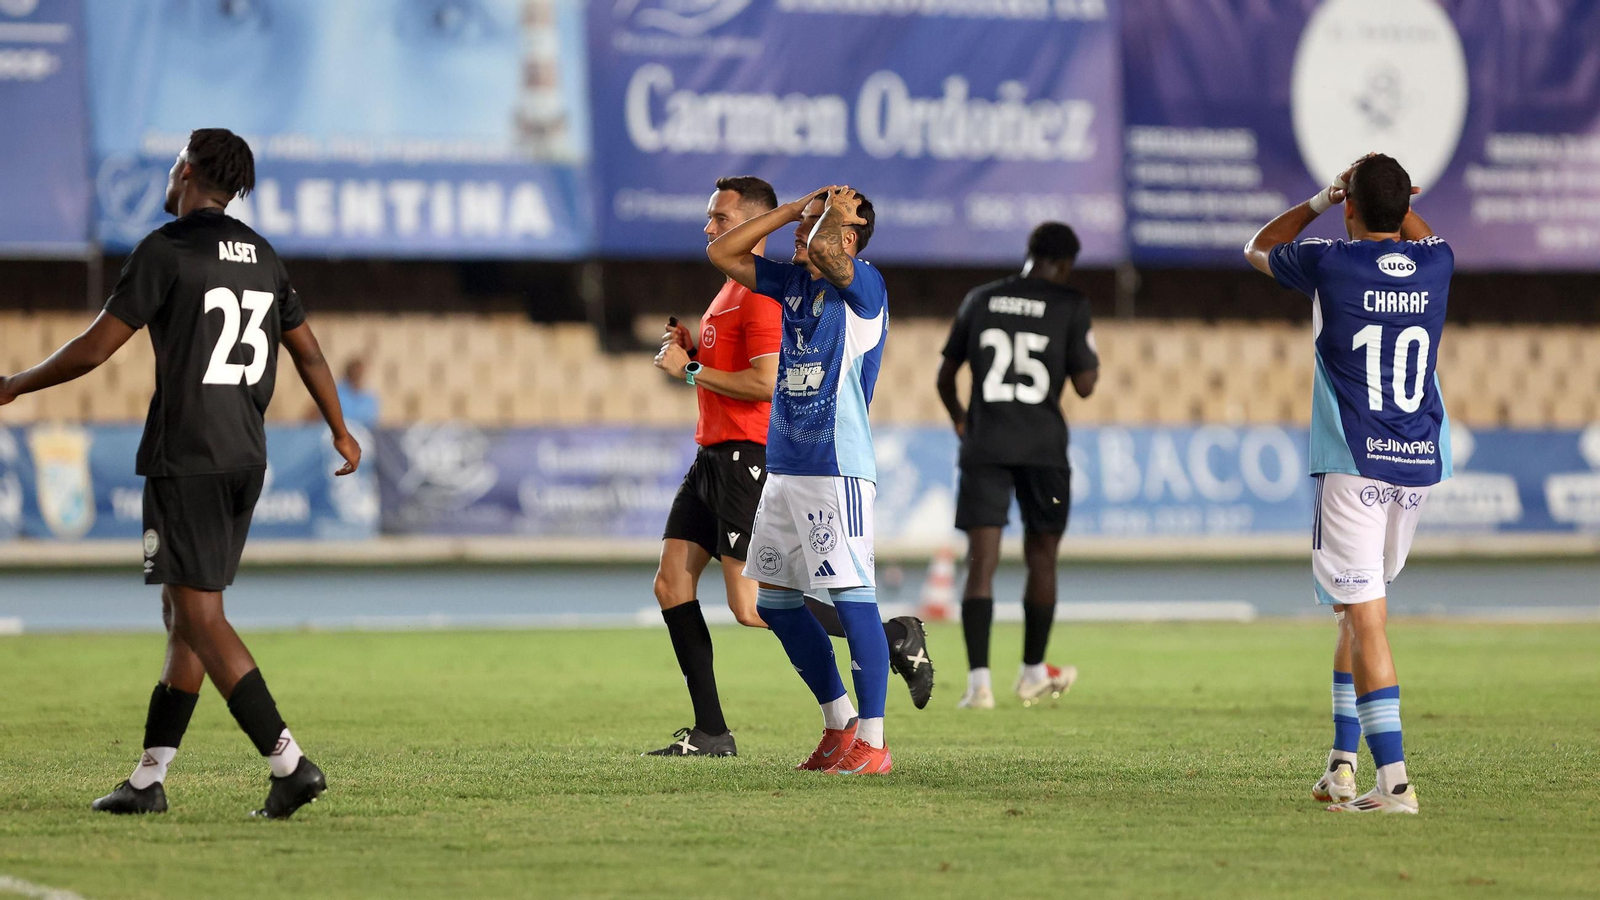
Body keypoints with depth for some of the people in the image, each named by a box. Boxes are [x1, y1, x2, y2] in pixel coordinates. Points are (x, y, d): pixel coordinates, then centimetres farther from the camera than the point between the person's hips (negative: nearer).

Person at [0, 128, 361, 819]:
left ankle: (289, 763, -18)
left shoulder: (166, 250, -9)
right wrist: (340, 432, 36)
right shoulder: (261, 256, 13)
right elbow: (307, 351, 21)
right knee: (185, 615, 12)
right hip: (246, 458, 8)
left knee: (199, 616, -9)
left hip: (185, 461, -8)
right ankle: (149, 779, 14)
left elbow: (96, 348, -10)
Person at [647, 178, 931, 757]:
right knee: (671, 584, 2)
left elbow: (767, 383, -22)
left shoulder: (762, 292, -13)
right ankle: (710, 732, 4)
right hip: (714, 458, 10)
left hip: (748, 459, -10)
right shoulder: (731, 291, 20)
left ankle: (894, 637, -2)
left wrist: (690, 370, -14)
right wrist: (690, 353, 12)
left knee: (751, 608, -13)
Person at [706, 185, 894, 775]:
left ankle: (872, 742, -6)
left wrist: (837, 212, -9)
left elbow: (822, 249, -30)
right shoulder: (792, 280, 12)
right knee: (774, 602, 12)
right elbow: (721, 253, 15)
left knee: (852, 600, -10)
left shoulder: (864, 285, -11)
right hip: (784, 470, 9)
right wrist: (796, 208, 9)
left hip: (838, 471, -9)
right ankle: (840, 725, 22)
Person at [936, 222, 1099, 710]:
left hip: (984, 446, 2)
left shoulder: (980, 300, 7)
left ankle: (978, 680, -14)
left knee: (981, 561, -3)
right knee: (1041, 558, 14)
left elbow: (945, 377, 14)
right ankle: (1033, 673, 24)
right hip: (1043, 446, -1)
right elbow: (1085, 385, -4)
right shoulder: (1071, 306, -3)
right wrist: (1091, 357, 17)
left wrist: (959, 419, 33)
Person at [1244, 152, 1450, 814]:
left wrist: (1320, 200, 22)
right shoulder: (1436, 263, 6)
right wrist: (1389, 189, 31)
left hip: (1352, 467, -5)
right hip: (1420, 463, 5)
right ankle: (1343, 763, 19)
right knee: (1360, 613, 19)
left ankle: (1394, 779, -18)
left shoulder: (1331, 264, -5)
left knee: (1365, 618, -9)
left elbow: (1257, 248, 18)